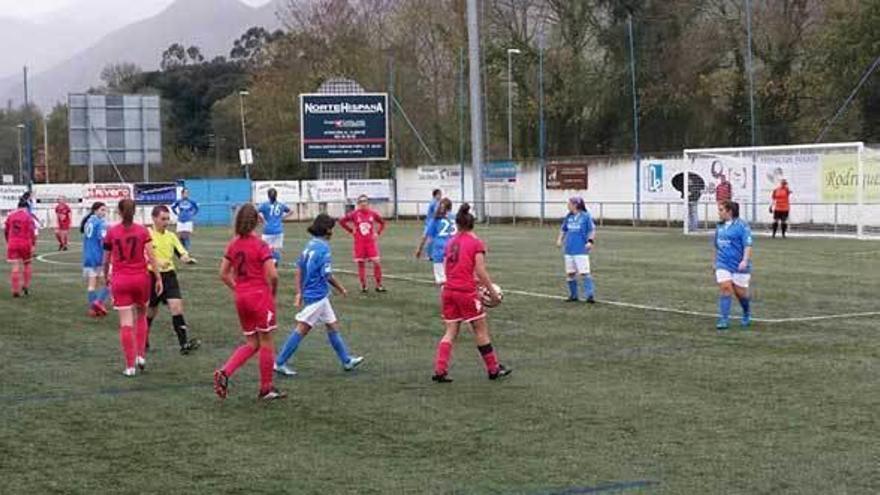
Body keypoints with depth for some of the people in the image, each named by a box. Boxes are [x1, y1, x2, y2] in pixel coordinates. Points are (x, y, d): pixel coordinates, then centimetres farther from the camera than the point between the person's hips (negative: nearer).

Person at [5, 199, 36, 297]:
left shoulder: (10, 216, 6)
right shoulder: (28, 216, -5)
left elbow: (6, 231, 13)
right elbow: (31, 231, -10)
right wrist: (33, 244, -6)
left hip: (12, 244, 2)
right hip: (25, 244, -2)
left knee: (15, 268, 2)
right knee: (27, 265, 17)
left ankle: (16, 290, 0)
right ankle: (26, 286, 15)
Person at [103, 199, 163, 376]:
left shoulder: (112, 232, -1)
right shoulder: (142, 230, -2)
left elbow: (106, 260, 5)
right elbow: (151, 256, -8)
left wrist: (106, 277, 22)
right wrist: (158, 278, -3)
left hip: (120, 281, -1)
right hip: (141, 278, 1)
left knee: (126, 323, 0)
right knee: (141, 316, 23)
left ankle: (130, 366, -1)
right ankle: (141, 355, 15)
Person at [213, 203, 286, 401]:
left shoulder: (233, 245, 4)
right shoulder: (261, 245, -13)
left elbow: (223, 274, 9)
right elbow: (272, 275, -18)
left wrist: (237, 289, 15)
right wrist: (273, 292, 0)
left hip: (241, 298, 6)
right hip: (260, 296, -6)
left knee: (252, 344, 16)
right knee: (266, 342, 6)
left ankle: (224, 373, -2)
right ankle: (266, 388, 14)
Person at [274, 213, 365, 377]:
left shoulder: (310, 245, 8)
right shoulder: (323, 248, -17)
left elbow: (299, 271, 9)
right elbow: (327, 275, -17)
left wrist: (299, 293, 11)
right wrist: (341, 289, -3)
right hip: (317, 295, -9)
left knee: (332, 325, 16)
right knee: (302, 329, -5)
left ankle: (346, 360, 24)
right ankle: (280, 362, -3)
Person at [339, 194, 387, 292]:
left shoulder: (373, 213, -1)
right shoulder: (354, 214, -5)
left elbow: (382, 222, 14)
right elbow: (342, 222, 5)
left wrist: (378, 233, 4)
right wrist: (351, 230, 0)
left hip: (371, 241, 1)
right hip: (359, 243, 0)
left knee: (377, 262, -7)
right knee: (361, 264, 3)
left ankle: (378, 285, 3)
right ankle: (363, 286, 13)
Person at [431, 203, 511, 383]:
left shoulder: (451, 242, 10)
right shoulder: (477, 243, -7)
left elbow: (448, 269, 14)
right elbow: (481, 271, -13)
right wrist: (492, 291, -4)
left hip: (449, 290, 5)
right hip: (466, 292, -5)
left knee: (451, 332, 9)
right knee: (481, 331, 8)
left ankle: (440, 371, 0)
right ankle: (493, 369, 17)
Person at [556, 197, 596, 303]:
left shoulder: (586, 216, -5)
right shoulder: (568, 217, 10)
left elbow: (592, 230, -4)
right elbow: (563, 229, 19)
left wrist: (590, 241, -18)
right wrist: (559, 239, 3)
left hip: (581, 250, -6)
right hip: (569, 249, 6)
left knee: (584, 272, -12)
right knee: (570, 273, 9)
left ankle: (590, 295, -11)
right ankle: (573, 295, 19)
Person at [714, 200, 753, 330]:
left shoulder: (741, 225, -10)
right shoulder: (720, 226, 9)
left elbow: (748, 245, -16)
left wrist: (745, 261, -28)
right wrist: (715, 262, 22)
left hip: (739, 266, -4)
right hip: (723, 264, 4)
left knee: (740, 292, 6)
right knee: (725, 288, -11)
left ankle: (747, 313, 35)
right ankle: (724, 319, -11)